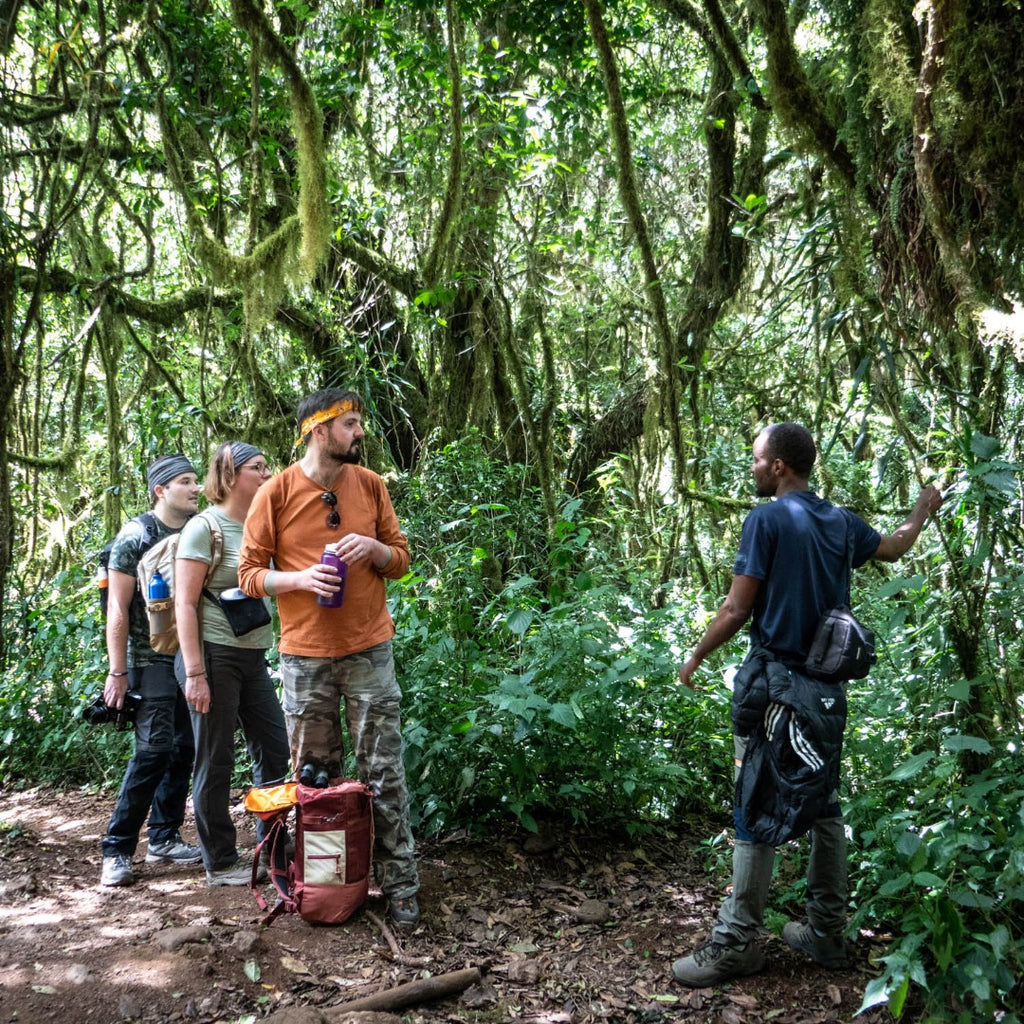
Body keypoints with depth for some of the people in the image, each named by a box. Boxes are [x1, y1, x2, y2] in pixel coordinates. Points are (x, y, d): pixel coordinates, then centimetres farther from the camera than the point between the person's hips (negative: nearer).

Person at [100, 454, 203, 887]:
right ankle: (117, 849, -1)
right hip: (153, 659, -6)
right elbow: (118, 609, -9)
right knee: (154, 749, -12)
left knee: (184, 748, 7)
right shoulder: (136, 536, -6)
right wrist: (118, 673, -13)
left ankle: (164, 838, 19)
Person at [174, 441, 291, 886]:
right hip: (214, 655, -7)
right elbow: (185, 604, -12)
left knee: (275, 751, 11)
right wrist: (195, 673, -17)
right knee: (215, 762, 3)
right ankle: (220, 863, 17)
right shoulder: (205, 527, -9)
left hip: (253, 658, 7)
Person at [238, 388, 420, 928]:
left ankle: (400, 885, 14)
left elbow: (401, 559, 10)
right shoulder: (276, 493, -4)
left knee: (384, 773, 4)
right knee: (313, 776, 10)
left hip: (369, 650, 1)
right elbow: (250, 573, -1)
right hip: (305, 655, -1)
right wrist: (300, 579, -19)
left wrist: (375, 548, -12)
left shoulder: (371, 485, 4)